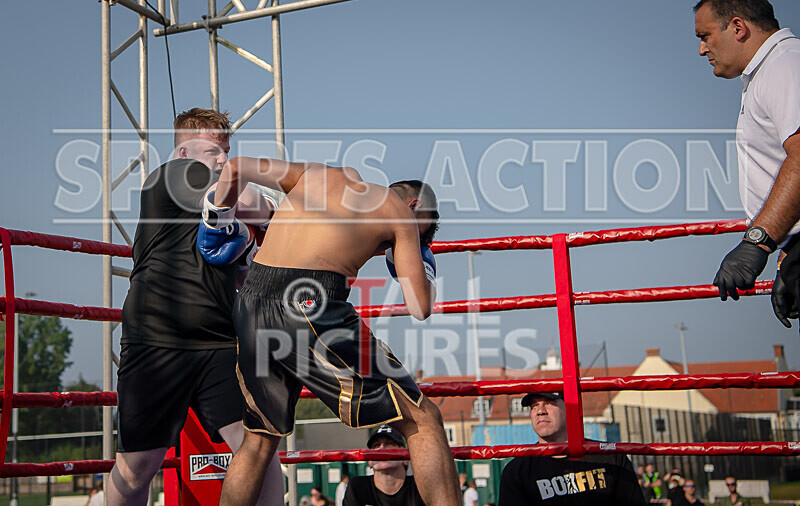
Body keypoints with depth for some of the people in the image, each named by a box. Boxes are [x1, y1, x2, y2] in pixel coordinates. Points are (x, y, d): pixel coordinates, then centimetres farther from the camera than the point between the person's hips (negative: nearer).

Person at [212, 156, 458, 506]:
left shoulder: (320, 174, 24)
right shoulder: (399, 209, 10)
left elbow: (236, 167, 23)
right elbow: (420, 308, 4)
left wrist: (219, 216, 39)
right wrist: (421, 267, 24)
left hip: (249, 304, 7)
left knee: (260, 439, 25)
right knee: (422, 419, 3)